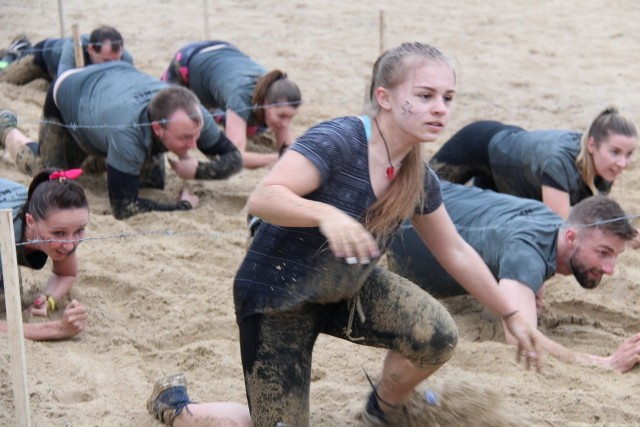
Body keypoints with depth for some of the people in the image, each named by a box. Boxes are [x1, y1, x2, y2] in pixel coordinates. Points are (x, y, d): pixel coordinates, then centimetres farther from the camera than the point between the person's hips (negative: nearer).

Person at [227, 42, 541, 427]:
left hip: (347, 290, 6)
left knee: (439, 334, -17)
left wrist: (511, 315, 13)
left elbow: (455, 251, 9)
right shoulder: (339, 141, -26)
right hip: (277, 295, -5)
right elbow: (262, 198, -35)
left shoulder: (419, 178, -5)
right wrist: (327, 214, -54)